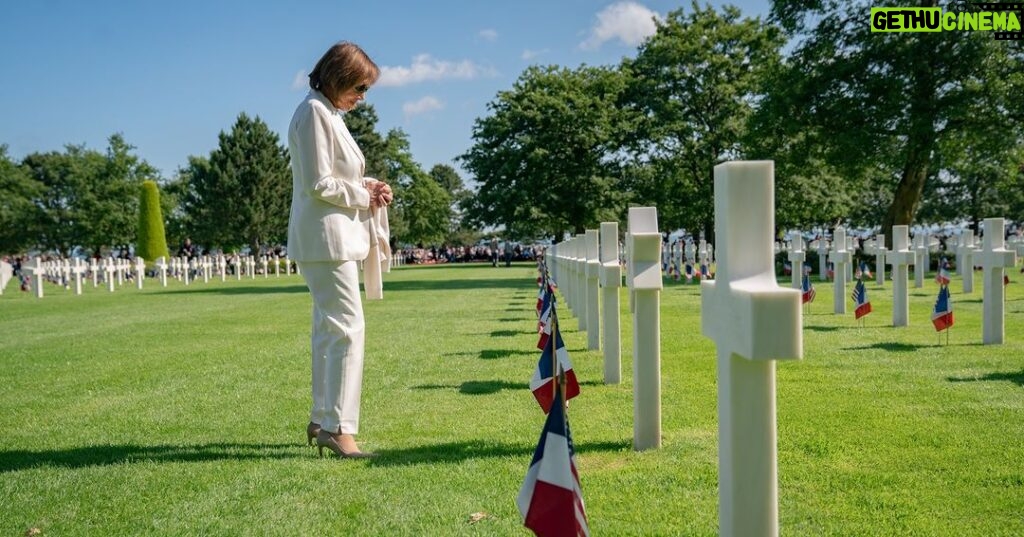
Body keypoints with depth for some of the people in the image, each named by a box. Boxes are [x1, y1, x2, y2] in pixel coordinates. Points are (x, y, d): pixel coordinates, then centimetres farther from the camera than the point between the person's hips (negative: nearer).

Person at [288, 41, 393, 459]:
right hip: (325, 238, -11)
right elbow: (319, 185, -18)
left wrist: (367, 187, 6)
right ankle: (339, 428, -13)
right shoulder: (314, 112, -12)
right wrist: (365, 196, -8)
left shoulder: (329, 113, 18)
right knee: (348, 328, -14)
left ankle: (322, 420, 22)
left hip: (337, 237, 11)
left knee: (329, 329, 14)